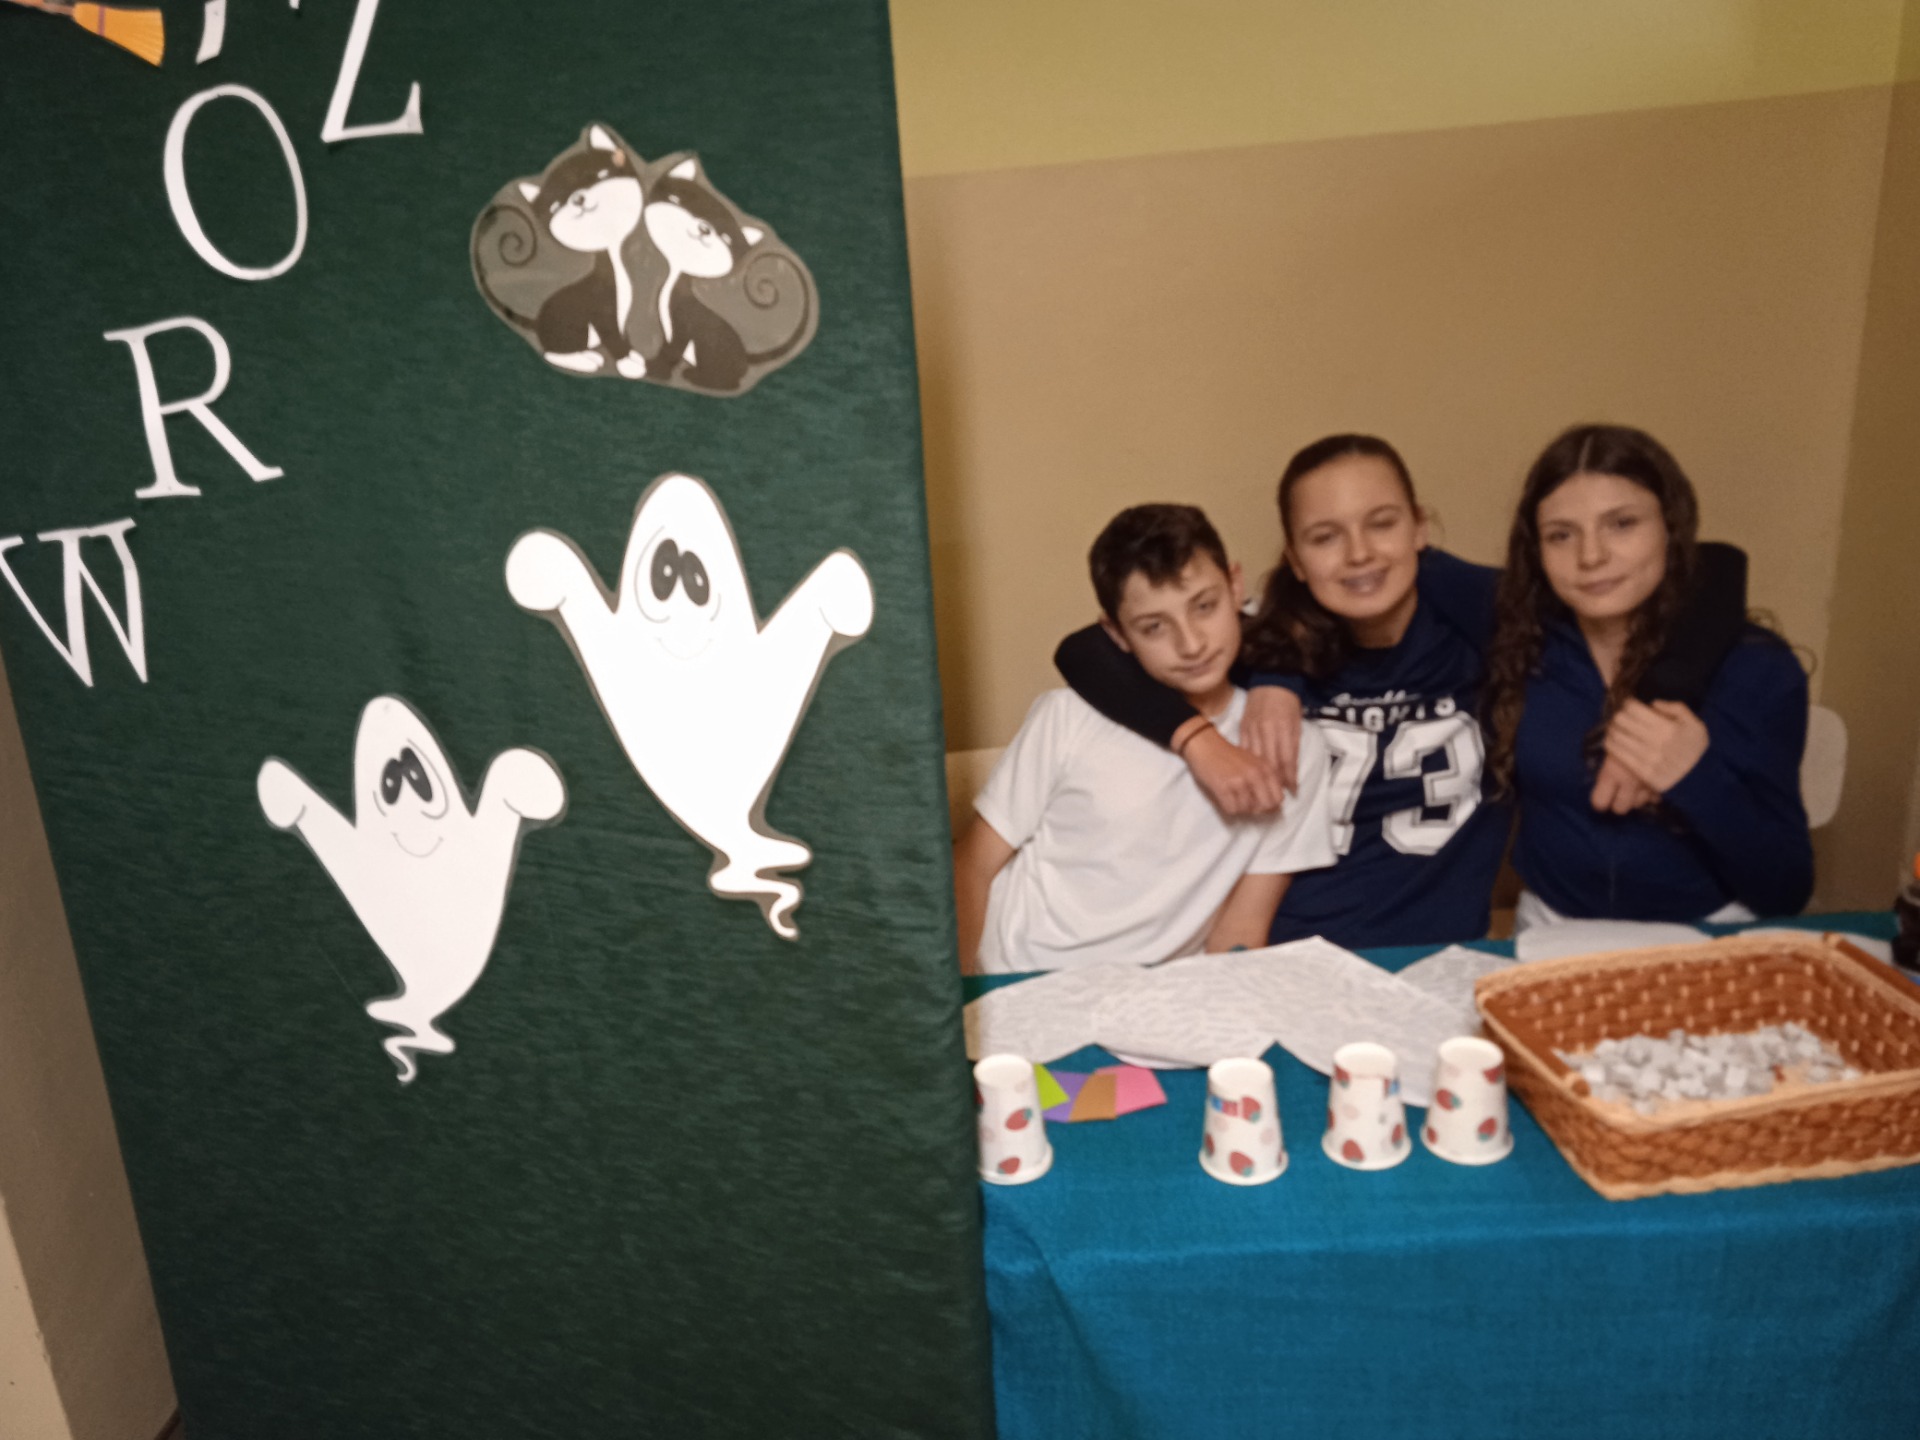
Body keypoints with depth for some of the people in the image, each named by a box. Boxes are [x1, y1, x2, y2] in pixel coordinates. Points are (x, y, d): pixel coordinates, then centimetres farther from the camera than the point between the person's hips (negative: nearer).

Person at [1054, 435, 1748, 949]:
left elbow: (1714, 568, -3)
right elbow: (1084, 650, -10)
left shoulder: (1478, 614, -6)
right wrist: (1199, 740, -23)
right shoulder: (1281, 643, -5)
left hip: (1441, 956, 1)